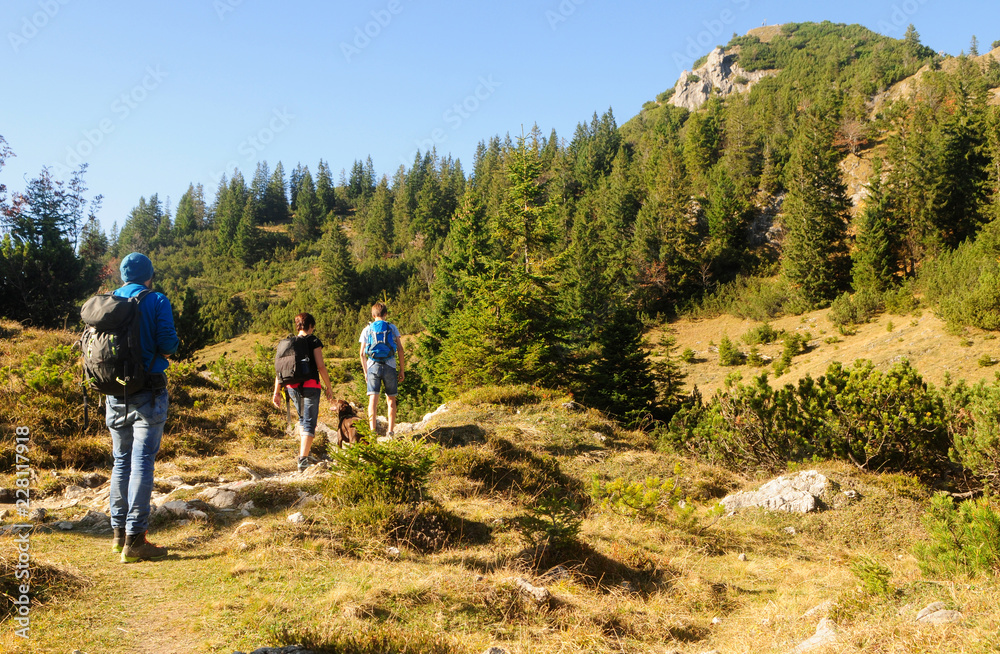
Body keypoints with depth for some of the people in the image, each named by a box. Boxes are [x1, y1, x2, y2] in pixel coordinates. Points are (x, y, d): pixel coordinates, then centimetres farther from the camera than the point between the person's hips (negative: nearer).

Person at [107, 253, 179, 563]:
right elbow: (167, 343, -14)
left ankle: (119, 531, 20)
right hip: (148, 392, -5)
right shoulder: (156, 301, -5)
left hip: (116, 393, 5)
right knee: (142, 461, -4)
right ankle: (135, 538, -5)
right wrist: (171, 344, 8)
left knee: (121, 460, 15)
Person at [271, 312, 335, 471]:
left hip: (292, 387, 5)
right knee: (309, 423, -2)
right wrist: (329, 386, -1)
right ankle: (303, 460, -11)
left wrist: (276, 393, 12)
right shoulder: (313, 341, -3)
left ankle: (304, 454, 29)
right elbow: (321, 366, -10)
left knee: (302, 419, 24)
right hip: (310, 386, -5)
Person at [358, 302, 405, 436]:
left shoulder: (367, 330, 8)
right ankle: (390, 431, 6)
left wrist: (365, 372, 14)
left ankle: (372, 429, -12)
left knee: (373, 399, -2)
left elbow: (362, 353, 6)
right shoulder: (392, 328, 6)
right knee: (391, 399, 7)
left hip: (373, 366, 0)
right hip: (390, 366, 0)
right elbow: (400, 349, 2)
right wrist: (402, 370, 7)